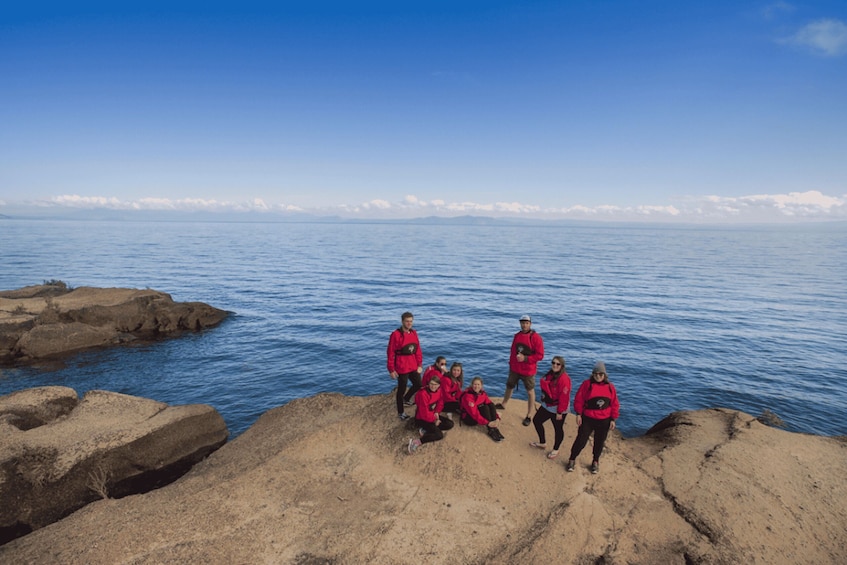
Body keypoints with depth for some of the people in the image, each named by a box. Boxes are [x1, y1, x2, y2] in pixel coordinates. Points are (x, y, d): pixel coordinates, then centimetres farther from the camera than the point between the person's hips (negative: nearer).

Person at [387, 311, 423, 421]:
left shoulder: (414, 333, 5)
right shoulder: (396, 334, -15)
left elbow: (418, 350, 11)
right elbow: (391, 353, -13)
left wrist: (420, 364, 9)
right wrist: (391, 369, -12)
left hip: (413, 366, 7)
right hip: (402, 368, -6)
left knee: (418, 385, 16)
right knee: (401, 389, 8)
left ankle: (405, 399, 43)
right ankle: (400, 412, 26)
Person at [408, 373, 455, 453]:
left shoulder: (438, 391, -5)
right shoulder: (423, 394, -29)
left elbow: (440, 403, 7)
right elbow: (424, 413, -25)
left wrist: (437, 413, -13)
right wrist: (434, 420, -13)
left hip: (433, 415, 9)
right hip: (422, 418, -9)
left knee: (450, 424, -5)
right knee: (439, 435, -24)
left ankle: (426, 430, -9)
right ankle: (417, 441, -22)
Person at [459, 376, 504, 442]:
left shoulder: (482, 393, -2)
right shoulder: (467, 396, -25)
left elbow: (491, 406, -4)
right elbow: (474, 413, -32)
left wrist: (497, 418, -21)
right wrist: (488, 423, -38)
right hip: (468, 418, -7)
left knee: (491, 405, -15)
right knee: (485, 407, -28)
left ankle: (495, 428, -21)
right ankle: (491, 430, -27)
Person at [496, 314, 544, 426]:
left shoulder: (536, 337, -15)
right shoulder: (517, 336, 3)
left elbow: (540, 355, -16)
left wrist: (525, 358, -23)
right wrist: (511, 363, 15)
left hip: (528, 370, -6)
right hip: (514, 368, 6)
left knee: (530, 392, 6)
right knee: (509, 387, 20)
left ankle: (529, 416, 17)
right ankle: (503, 405, 42)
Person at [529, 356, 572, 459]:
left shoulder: (564, 379, -26)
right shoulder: (550, 374, 2)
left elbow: (564, 397, -25)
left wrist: (560, 412, -22)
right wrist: (543, 400, 18)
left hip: (557, 410, -9)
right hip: (546, 406, 9)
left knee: (558, 429, 9)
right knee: (536, 420, 18)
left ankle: (555, 450, 30)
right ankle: (542, 443, 36)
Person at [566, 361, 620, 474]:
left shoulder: (610, 387, 0)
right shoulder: (587, 384, -9)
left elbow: (614, 404, 6)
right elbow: (579, 400, -6)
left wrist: (613, 419, 3)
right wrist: (578, 414, -9)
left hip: (604, 421, 3)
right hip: (587, 419, -2)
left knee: (599, 442, 14)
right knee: (581, 440, 1)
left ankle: (595, 462, 35)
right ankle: (572, 459, 19)